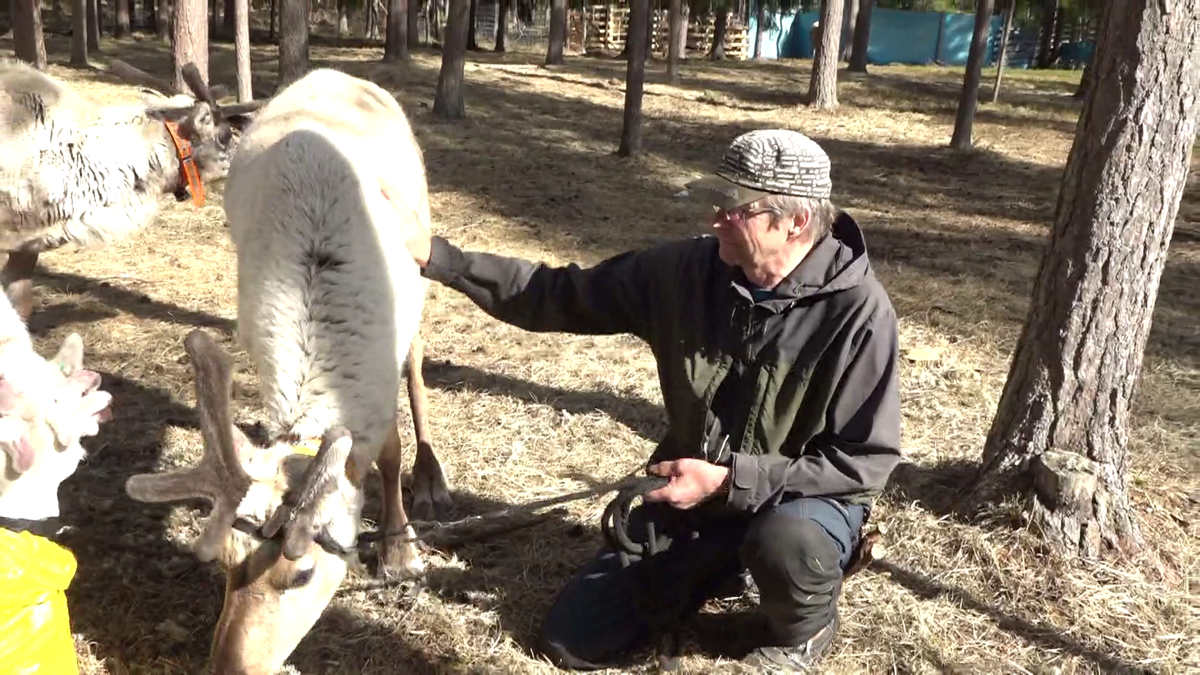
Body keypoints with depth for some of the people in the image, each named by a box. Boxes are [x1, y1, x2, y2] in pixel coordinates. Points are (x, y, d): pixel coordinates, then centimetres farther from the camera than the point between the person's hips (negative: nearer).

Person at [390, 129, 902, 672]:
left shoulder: (857, 311, -22)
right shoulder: (688, 270, -12)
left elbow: (867, 459, -20)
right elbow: (562, 297, -6)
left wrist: (730, 479, -28)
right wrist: (436, 257, -12)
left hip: (804, 496, -3)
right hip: (691, 491, 4)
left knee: (785, 540, -40)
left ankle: (802, 631, -2)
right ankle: (726, 568, 22)